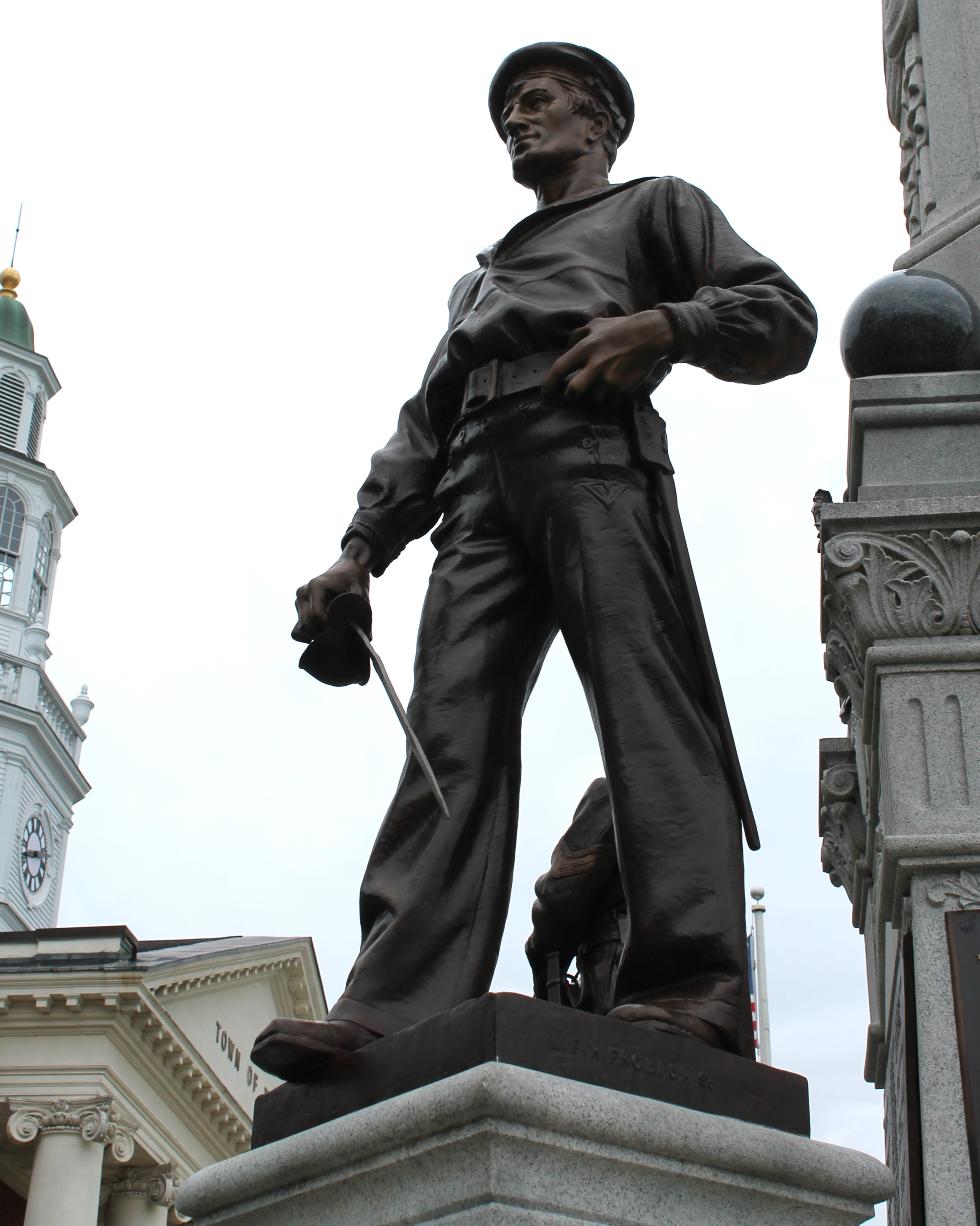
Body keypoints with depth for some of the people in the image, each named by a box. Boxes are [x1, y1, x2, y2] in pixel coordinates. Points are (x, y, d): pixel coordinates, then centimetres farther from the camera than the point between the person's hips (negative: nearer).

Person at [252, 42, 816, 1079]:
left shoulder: (655, 206, 26)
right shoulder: (480, 276, 41)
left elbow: (785, 317, 12)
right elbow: (423, 426, 30)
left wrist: (665, 325, -7)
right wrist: (361, 551, 15)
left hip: (595, 458, -4)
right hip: (482, 495, 5)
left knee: (647, 702, -20)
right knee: (451, 729, -13)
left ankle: (693, 982, -28)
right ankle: (397, 1010, -26)